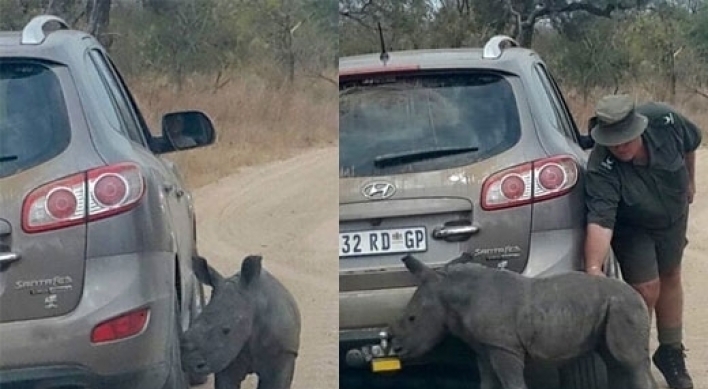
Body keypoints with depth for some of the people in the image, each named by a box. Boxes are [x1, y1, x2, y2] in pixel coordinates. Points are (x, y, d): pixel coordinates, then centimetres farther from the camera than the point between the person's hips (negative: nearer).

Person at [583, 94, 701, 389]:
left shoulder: (664, 121, -33)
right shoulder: (601, 170, -42)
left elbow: (690, 142, -8)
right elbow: (600, 221, -51)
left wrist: (689, 180, 6)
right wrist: (594, 268, -63)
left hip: (673, 216, 4)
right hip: (632, 228, -4)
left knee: (670, 279, 16)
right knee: (646, 290, -11)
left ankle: (671, 353, 34)